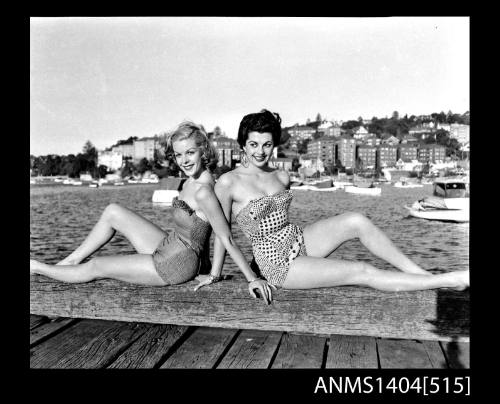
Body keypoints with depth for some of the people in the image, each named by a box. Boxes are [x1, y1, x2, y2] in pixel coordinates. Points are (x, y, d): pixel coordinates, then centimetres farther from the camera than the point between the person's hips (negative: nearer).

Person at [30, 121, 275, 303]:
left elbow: (227, 240, -24)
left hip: (176, 264, -9)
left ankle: (37, 268, 30)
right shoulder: (193, 180, 1)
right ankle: (70, 261, 21)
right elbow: (202, 226, 6)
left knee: (94, 268, 6)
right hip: (168, 248, 9)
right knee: (113, 212, 11)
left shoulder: (203, 193, -28)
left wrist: (253, 279, -21)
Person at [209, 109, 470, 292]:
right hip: (278, 264, -5)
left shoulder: (281, 177, 5)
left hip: (299, 240, 6)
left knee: (356, 220, -19)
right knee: (362, 272, -15)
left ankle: (419, 272, -7)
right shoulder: (228, 182, -13)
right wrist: (214, 276, 1)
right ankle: (448, 280, -7)